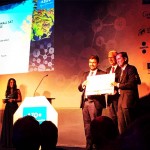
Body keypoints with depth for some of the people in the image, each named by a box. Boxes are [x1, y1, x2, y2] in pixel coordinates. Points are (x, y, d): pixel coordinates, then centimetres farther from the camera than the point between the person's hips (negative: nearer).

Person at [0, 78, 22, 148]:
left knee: (13, 124, -8)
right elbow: (6, 99, 19)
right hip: (7, 108, 5)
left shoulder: (17, 90, 1)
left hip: (14, 108, -5)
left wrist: (13, 100, -18)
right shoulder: (7, 91, 14)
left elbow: (20, 99, -5)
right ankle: (6, 142, 6)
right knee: (6, 123, 2)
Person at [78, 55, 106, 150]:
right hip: (85, 102, 6)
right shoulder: (85, 74, 19)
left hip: (95, 102, -6)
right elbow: (80, 88, 15)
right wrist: (83, 84, -6)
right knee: (87, 124, 9)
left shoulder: (102, 74, 1)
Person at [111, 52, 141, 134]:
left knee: (130, 124, -5)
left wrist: (118, 85, -14)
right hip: (121, 97, 9)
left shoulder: (131, 68, -6)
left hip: (129, 97, -9)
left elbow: (132, 84, -16)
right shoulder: (121, 70, 20)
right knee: (121, 124, 9)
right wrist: (116, 87, 4)